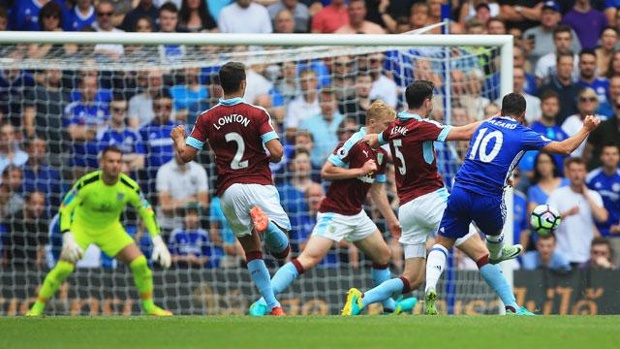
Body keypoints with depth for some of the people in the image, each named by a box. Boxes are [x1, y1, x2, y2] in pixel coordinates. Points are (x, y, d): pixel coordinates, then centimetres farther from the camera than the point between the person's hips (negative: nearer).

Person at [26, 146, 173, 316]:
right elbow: (65, 209, -24)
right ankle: (36, 310, -3)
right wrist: (68, 239, -37)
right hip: (82, 226, -3)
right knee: (64, 268, -20)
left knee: (140, 263, -12)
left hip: (111, 229, 3)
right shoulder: (87, 183, -28)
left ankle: (149, 307, 8)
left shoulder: (129, 187, -20)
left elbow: (147, 212, -7)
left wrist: (158, 242, -15)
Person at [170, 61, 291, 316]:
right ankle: (267, 224, -36)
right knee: (281, 249, -2)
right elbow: (277, 152, -10)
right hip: (259, 186, -3)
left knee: (252, 252, 14)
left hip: (229, 191, 3)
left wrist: (177, 137, 25)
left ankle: (273, 306, 0)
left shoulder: (207, 119, 4)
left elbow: (185, 154, 3)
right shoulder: (257, 114, -2)